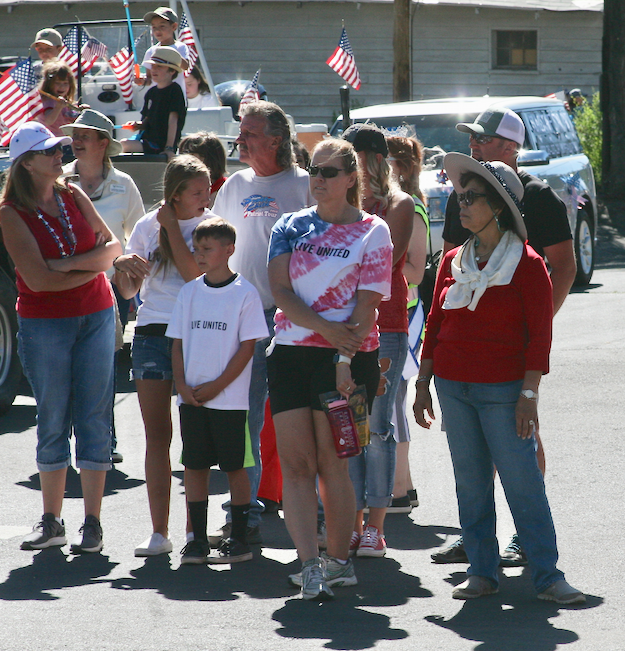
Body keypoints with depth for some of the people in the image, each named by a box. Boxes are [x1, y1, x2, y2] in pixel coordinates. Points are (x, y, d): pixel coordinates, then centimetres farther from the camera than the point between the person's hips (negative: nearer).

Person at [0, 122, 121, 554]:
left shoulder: (74, 197, 7)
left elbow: (113, 246, 3)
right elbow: (38, 279, -14)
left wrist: (69, 264, -12)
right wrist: (93, 266, -8)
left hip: (97, 318, 3)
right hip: (44, 324, -3)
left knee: (94, 419, -1)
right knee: (53, 421, 2)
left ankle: (93, 523, 2)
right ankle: (52, 522, 11)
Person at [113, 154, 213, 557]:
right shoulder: (147, 227, 9)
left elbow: (193, 272, -16)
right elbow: (128, 291, 13)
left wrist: (172, 224, -9)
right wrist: (123, 267, -9)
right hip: (152, 335, 3)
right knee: (157, 435, 2)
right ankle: (159, 532, 5)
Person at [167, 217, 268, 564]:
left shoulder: (245, 293, -5)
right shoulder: (189, 292, 9)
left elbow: (247, 347, -7)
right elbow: (178, 343, 11)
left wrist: (216, 386, -12)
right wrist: (182, 385, -3)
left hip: (229, 398, -5)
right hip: (191, 398, 5)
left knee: (235, 467, 1)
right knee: (195, 467, 6)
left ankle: (239, 539, 7)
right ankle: (198, 540, 11)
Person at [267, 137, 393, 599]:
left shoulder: (373, 232, 2)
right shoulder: (291, 227, 12)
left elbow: (367, 303, -6)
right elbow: (281, 291, 1)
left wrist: (345, 358, -16)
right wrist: (325, 327, -14)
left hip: (348, 357, -4)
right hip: (291, 353, 4)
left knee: (331, 463, -1)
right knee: (294, 461, -5)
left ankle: (338, 560, 12)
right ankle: (311, 564, -9)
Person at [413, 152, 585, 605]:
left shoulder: (527, 264, -6)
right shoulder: (454, 261, 9)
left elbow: (540, 335, -7)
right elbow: (436, 325, 16)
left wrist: (529, 394, -13)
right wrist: (423, 383, 13)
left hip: (503, 391, -5)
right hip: (454, 387, 5)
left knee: (523, 483, -6)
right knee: (470, 483, 7)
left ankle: (547, 576, -1)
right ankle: (482, 571, 15)